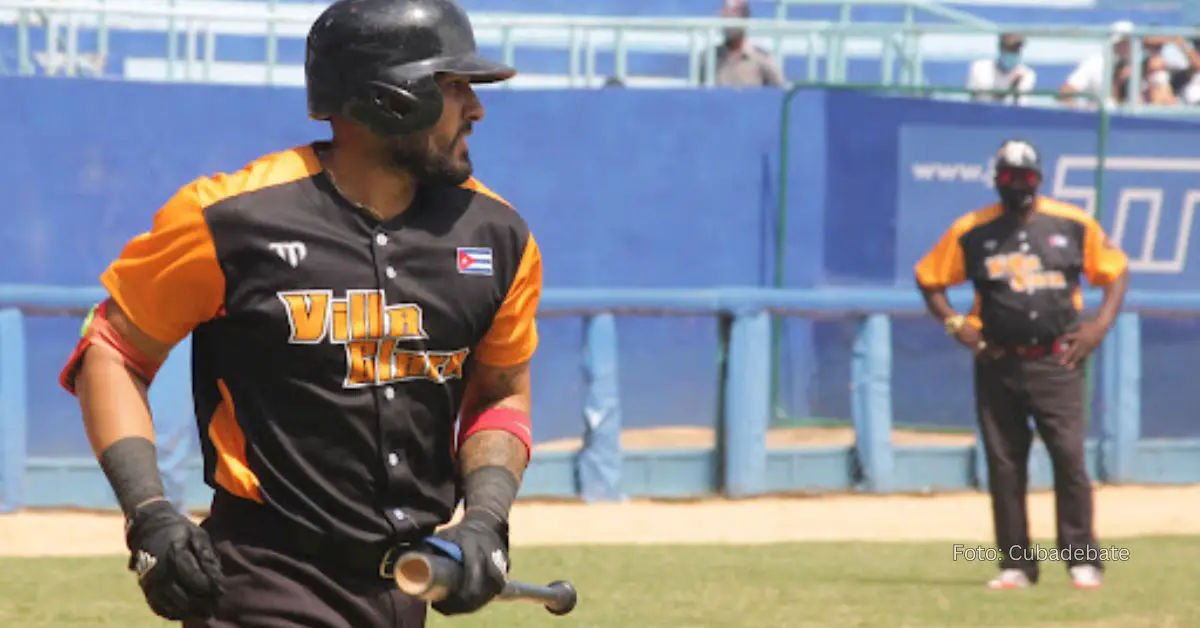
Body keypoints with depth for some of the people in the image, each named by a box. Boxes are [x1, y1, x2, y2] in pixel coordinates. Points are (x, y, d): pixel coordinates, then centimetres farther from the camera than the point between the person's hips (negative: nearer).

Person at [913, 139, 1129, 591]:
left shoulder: (1073, 225, 4)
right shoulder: (970, 231, 3)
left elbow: (1116, 270, 11)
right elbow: (928, 279, 12)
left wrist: (1101, 324, -2)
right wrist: (955, 324, -1)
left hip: (1057, 363, -1)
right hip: (998, 365, 1)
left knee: (1069, 457, -9)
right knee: (1004, 467, 2)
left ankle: (1083, 560, 0)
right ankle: (1016, 565, 9)